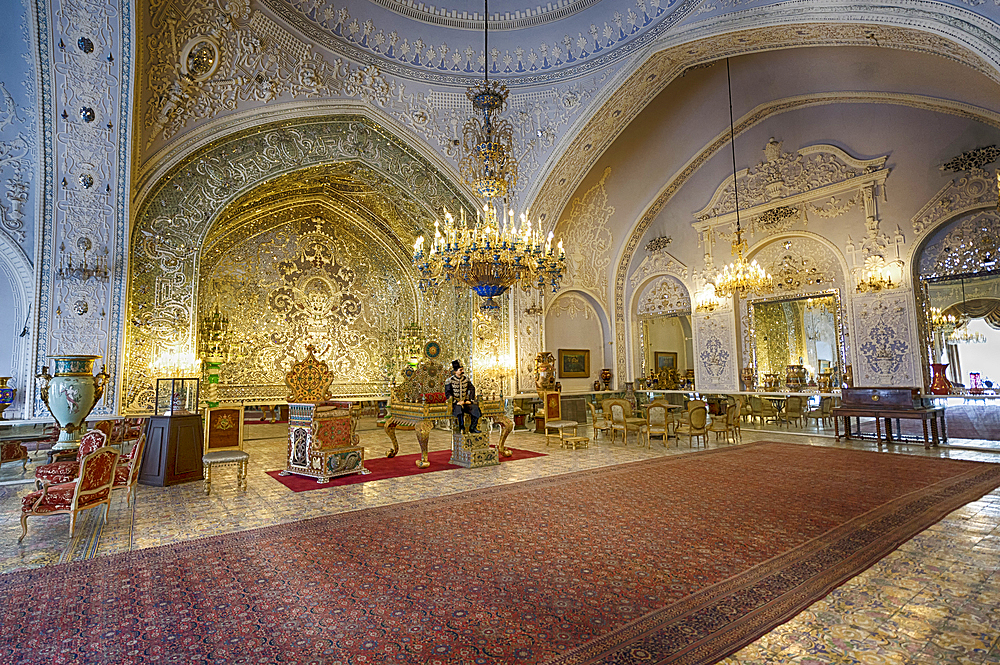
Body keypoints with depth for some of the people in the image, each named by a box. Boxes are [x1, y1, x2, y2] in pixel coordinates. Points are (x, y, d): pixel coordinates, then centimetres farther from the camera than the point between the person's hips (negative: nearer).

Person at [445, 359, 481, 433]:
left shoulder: (466, 378, 8)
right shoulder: (450, 380, -4)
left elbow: (472, 389, 9)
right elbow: (447, 393, -8)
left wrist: (470, 400, -5)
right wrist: (457, 402, -18)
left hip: (466, 401, 4)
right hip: (455, 402, -4)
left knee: (476, 408, -21)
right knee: (459, 408, -37)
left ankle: (472, 427, -1)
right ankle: (461, 429, -22)